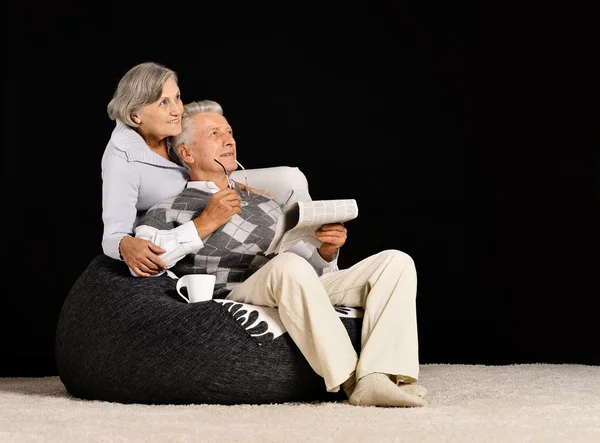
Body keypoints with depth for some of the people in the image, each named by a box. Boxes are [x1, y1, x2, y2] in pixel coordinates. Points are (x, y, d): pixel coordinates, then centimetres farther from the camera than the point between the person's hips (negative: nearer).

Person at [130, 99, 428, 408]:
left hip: (302, 294, 6)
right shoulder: (170, 211, 14)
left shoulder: (265, 205, 32)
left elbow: (312, 267, 26)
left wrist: (327, 252, 3)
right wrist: (205, 224, -6)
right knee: (289, 264, -39)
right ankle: (351, 379, -31)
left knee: (395, 261, -12)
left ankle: (378, 378, -32)